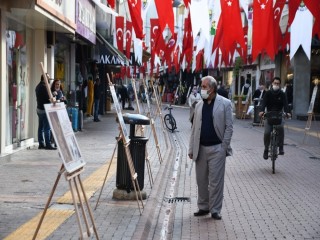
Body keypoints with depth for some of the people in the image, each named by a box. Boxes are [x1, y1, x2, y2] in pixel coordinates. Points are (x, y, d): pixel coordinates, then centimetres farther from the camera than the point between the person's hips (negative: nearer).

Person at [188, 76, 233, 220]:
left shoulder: (225, 104, -4)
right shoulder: (199, 105, 10)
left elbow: (229, 127, -4)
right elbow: (194, 129, 12)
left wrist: (224, 147, -9)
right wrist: (191, 149, 8)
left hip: (217, 148, -5)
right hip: (201, 148, 5)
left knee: (216, 181, -1)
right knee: (201, 180, 10)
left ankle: (215, 210, 8)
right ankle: (203, 207, 23)